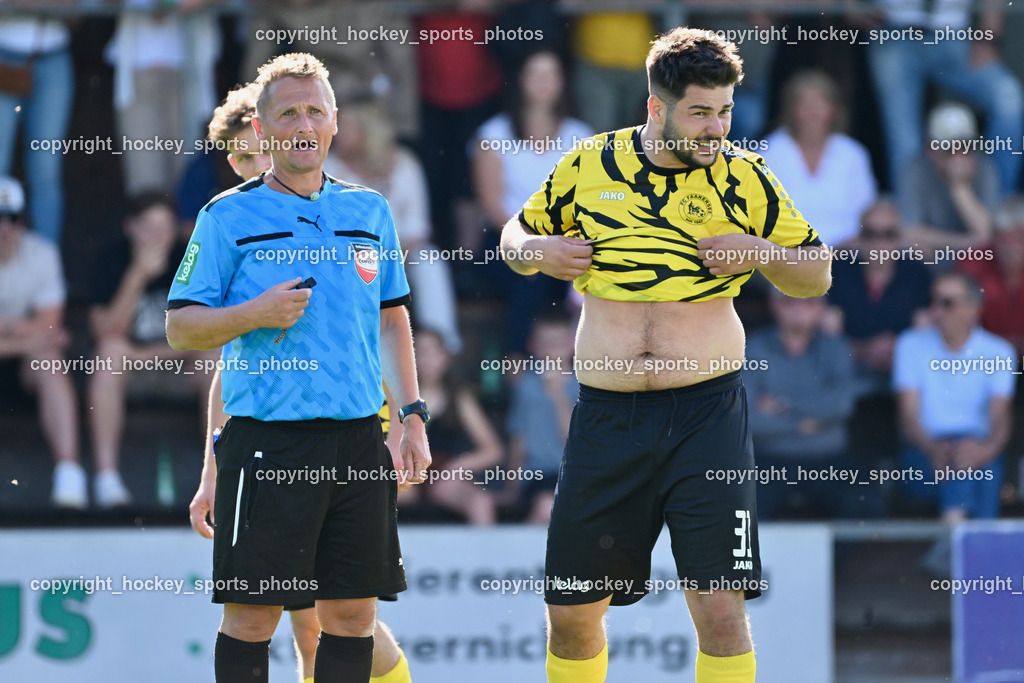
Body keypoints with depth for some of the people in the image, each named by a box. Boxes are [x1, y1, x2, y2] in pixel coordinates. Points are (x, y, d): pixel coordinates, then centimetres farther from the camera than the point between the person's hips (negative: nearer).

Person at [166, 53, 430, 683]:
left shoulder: (370, 211, 12)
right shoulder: (229, 217, 0)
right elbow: (181, 325, 0)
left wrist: (414, 417, 13)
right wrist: (255, 314, -17)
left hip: (359, 440, 4)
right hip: (267, 441, -4)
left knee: (353, 612, 5)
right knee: (252, 614, -3)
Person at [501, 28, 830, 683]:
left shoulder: (744, 179, 1)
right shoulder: (588, 167, 4)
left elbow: (818, 274, 10)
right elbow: (517, 237, 19)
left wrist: (764, 254, -9)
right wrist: (538, 250, -3)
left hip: (707, 412, -2)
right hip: (606, 416, 2)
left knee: (721, 605, -12)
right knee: (571, 609, 8)